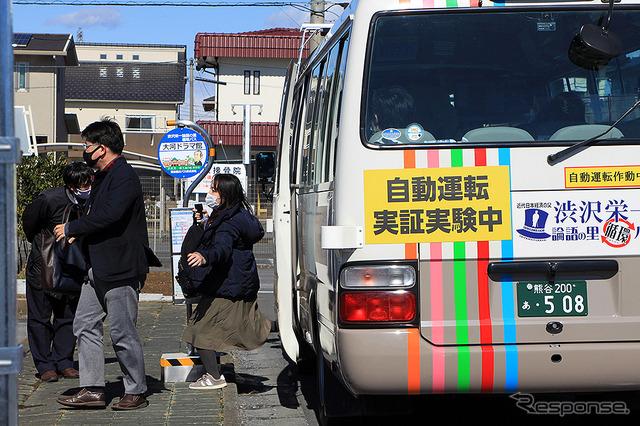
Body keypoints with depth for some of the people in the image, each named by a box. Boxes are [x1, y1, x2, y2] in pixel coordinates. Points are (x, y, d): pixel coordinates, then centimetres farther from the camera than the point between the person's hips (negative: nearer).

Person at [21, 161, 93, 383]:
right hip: (42, 266, -4)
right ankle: (44, 365, 9)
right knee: (40, 317, 0)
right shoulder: (49, 200, -23)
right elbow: (28, 220, -3)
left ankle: (63, 362, 16)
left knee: (68, 316, 6)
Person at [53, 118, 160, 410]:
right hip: (99, 267, 10)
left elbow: (108, 216, -25)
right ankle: (92, 390, 12)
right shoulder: (103, 176, 18)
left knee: (122, 333, -3)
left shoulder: (124, 176, -14)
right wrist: (77, 233, 7)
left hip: (121, 268, -10)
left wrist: (71, 229, -16)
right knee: (85, 325, 7)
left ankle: (136, 392, 8)